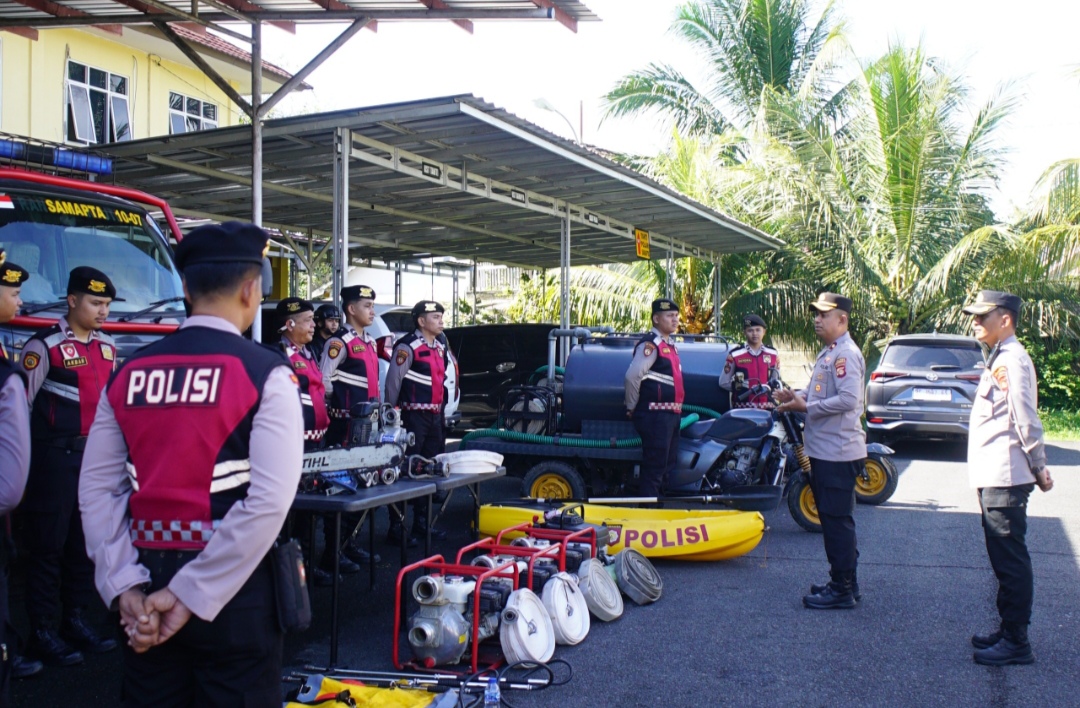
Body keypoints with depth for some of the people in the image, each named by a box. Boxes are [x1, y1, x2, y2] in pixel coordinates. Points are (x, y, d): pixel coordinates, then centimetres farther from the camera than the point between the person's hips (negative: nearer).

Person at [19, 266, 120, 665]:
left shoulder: (106, 347, 11)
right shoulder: (45, 346, -10)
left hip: (94, 457, 7)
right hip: (55, 458, -7)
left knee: (86, 543, 13)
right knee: (48, 546, 1)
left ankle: (75, 621, 25)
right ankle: (43, 633, 11)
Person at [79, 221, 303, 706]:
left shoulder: (128, 373, 4)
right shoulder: (266, 373, -10)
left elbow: (97, 490, 0)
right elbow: (269, 502, -19)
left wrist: (125, 586, -2)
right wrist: (191, 594, -15)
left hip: (146, 590, 5)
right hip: (232, 591, -4)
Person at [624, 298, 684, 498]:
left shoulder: (670, 345, 18)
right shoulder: (650, 344, -12)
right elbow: (632, 376, -21)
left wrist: (676, 409, 17)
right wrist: (632, 407, -11)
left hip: (671, 414, 10)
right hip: (655, 415, -10)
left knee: (668, 467, 15)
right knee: (654, 467, -8)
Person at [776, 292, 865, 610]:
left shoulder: (846, 354, -15)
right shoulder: (827, 353, 17)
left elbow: (848, 399, -25)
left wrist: (806, 406, -19)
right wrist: (797, 396, 6)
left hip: (839, 452, -11)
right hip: (823, 451, 11)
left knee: (837, 521, -4)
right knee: (832, 519, 16)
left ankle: (843, 590, 3)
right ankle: (842, 581, 26)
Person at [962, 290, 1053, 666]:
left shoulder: (1012, 360, -15)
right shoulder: (999, 359, 17)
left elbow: (1026, 421, -19)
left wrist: (1038, 468, -13)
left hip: (1005, 479, -10)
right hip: (994, 477, 10)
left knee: (1010, 559, -4)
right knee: (1003, 558, 16)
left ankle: (1016, 642, 3)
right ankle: (1008, 631, 26)